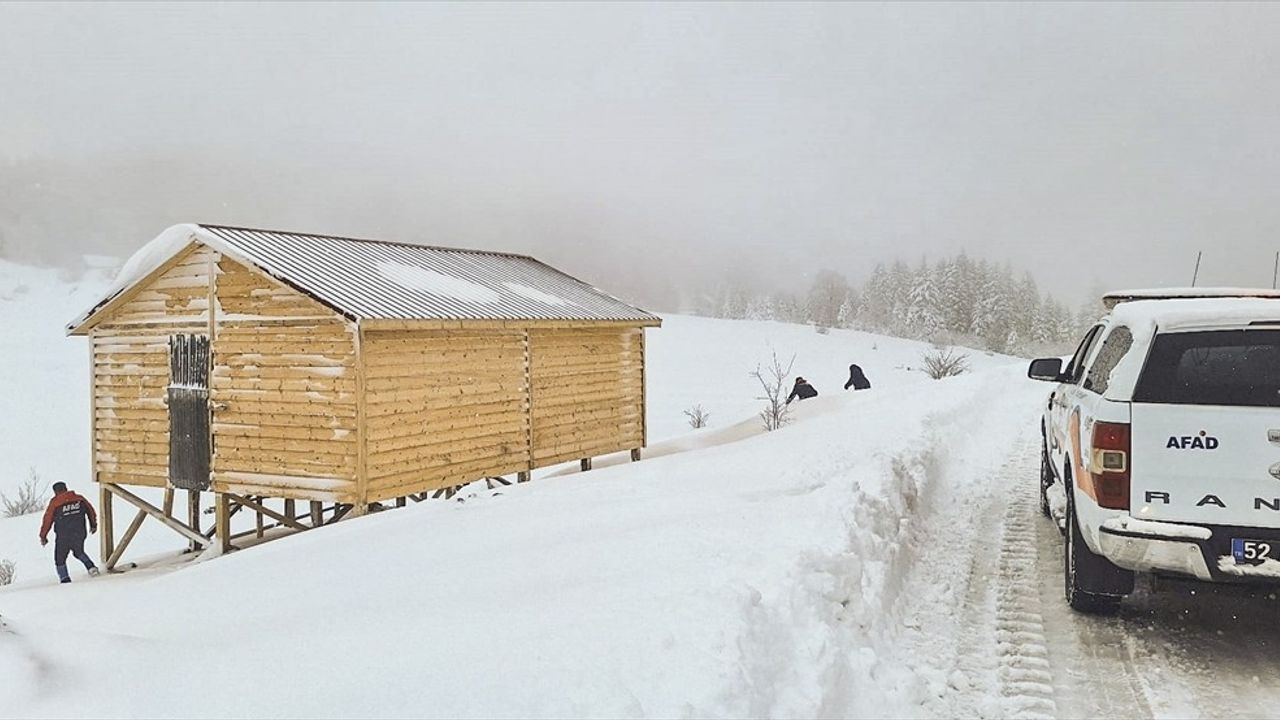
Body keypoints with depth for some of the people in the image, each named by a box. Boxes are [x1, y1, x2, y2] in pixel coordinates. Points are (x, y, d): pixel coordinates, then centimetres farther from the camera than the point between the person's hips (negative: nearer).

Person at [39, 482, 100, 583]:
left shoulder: (54, 503, -6)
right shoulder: (80, 499, 2)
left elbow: (47, 520, -2)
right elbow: (91, 511, 13)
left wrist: (43, 536, 11)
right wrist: (93, 525, 30)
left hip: (63, 538, -3)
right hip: (79, 535, 3)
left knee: (60, 560, 13)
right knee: (79, 553, 28)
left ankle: (65, 579, 1)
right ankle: (91, 566, 8)